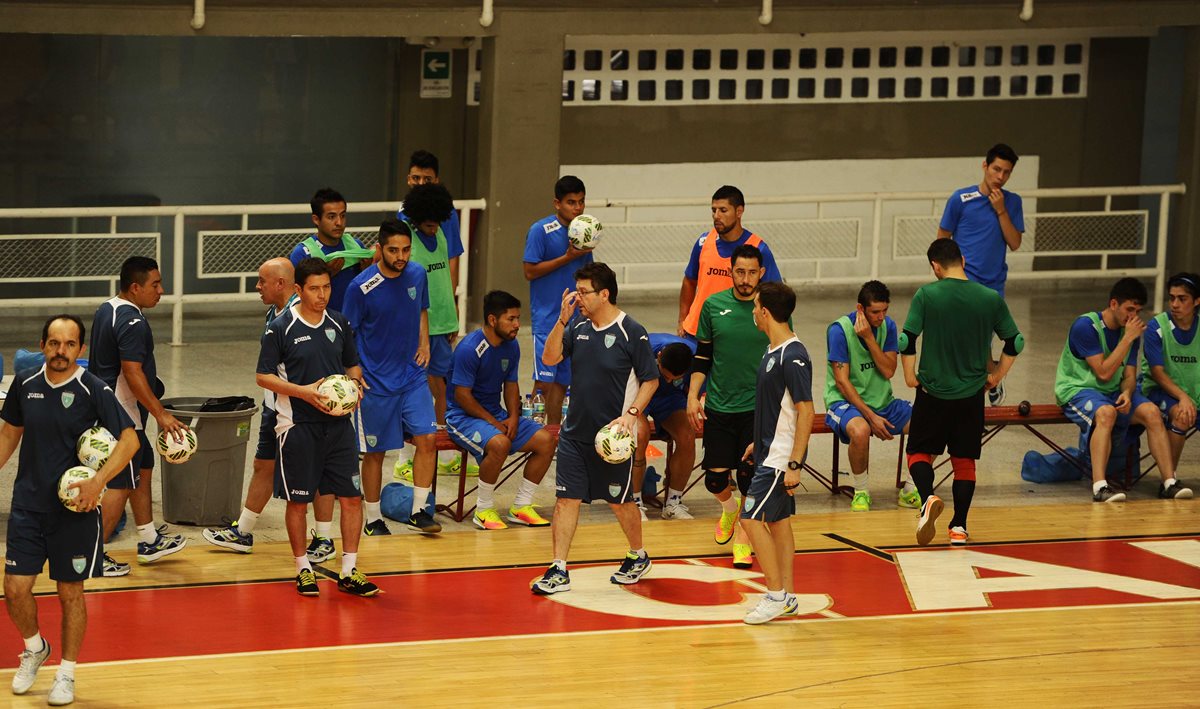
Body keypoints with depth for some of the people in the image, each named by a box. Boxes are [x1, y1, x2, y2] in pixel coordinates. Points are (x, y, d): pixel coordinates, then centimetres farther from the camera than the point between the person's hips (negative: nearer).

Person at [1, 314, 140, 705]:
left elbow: (129, 439, -13)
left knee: (70, 592, 5)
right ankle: (35, 649, 29)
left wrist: (99, 481, -24)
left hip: (74, 508, -3)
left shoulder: (94, 391, -12)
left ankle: (67, 673, 22)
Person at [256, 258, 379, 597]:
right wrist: (303, 391, -18)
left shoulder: (339, 324, 7)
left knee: (352, 496, 0)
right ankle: (303, 569, 19)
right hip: (298, 425, -4)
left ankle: (349, 572, 9)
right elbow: (263, 376, -6)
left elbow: (353, 364, 19)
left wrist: (355, 384, -4)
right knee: (298, 501, 3)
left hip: (338, 424, 4)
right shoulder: (280, 329, -7)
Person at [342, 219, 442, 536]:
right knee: (375, 452, 5)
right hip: (376, 382, -4)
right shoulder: (361, 287, -15)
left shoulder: (417, 275, -1)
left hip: (413, 376, 4)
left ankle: (418, 511, 6)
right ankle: (374, 519, 18)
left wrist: (424, 343, 3)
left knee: (427, 439, -6)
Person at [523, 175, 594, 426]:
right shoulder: (541, 231, -9)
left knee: (562, 381, 10)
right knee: (544, 382, -10)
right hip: (547, 318, -6)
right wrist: (568, 257, -16)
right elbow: (530, 271, -13)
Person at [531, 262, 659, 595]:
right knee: (566, 498, -1)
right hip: (575, 431, 5)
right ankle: (559, 571, 0)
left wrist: (631, 413, -20)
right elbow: (550, 358, 0)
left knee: (620, 501, 9)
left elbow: (650, 380, -7)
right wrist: (562, 320, -11)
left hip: (612, 435, -5)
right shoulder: (579, 328, 6)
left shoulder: (631, 332, -11)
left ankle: (638, 557, 33)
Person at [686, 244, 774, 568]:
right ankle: (729, 510, 38)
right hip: (718, 405, 2)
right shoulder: (714, 305, 1)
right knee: (715, 478, 5)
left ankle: (742, 536, 18)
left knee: (750, 475, -3)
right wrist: (693, 395, 3)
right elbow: (703, 356, 9)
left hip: (758, 407, -2)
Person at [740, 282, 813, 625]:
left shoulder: (793, 357, -20)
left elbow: (805, 411, -21)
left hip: (780, 458, -10)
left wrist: (794, 464, -22)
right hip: (770, 453, 10)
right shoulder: (774, 352, 10)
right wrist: (759, 442, 24)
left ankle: (776, 596, -5)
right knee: (777, 520, 12)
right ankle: (787, 597, 17)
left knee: (752, 519, -10)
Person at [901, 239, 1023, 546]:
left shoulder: (926, 295, -10)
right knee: (965, 460, 14)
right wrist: (997, 376, 15)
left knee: (919, 452, 13)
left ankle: (928, 498, -15)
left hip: (933, 392, -2)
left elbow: (907, 339, -14)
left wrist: (909, 374, 0)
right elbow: (1015, 342, 3)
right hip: (972, 394, 2)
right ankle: (959, 527, 11)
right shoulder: (990, 299, -3)